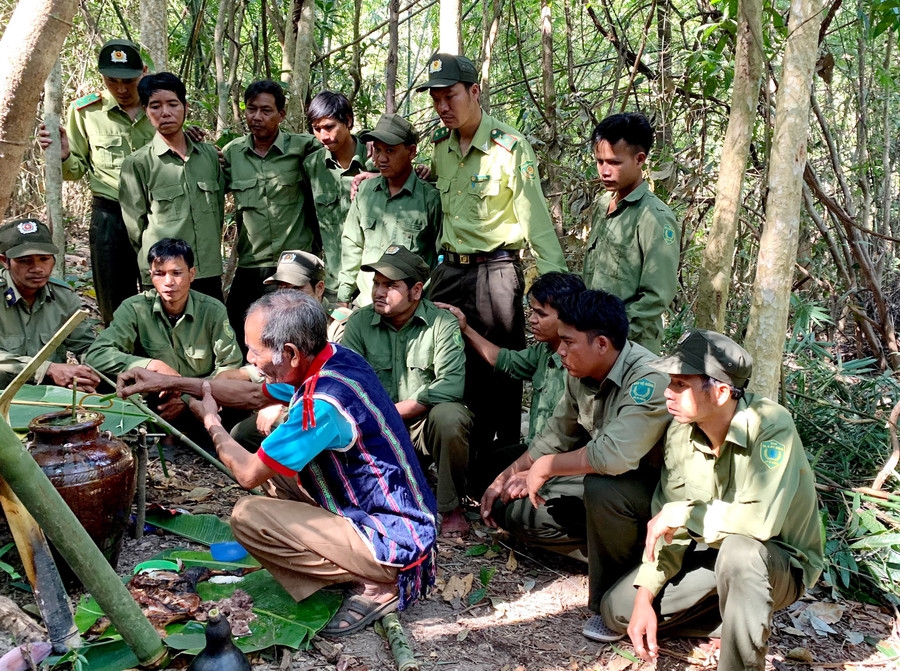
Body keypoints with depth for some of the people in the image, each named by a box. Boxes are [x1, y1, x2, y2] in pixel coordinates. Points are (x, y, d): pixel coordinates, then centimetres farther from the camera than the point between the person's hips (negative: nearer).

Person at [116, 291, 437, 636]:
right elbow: (254, 395, 17)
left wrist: (211, 423, 4)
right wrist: (170, 382, 17)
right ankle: (364, 568, 11)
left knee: (247, 516, -13)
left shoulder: (321, 402, -29)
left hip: (394, 542, -9)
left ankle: (375, 586, -6)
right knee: (274, 470, 16)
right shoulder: (335, 359, -1)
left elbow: (248, 473, -15)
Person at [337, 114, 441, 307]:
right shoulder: (365, 190, 9)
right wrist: (343, 296, 12)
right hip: (364, 301, 4)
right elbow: (352, 244, 16)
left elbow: (442, 257, -1)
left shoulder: (430, 197, -5)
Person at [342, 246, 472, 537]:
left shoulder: (441, 324, -9)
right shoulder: (359, 322, -1)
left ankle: (451, 507, -8)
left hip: (427, 424, -2)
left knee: (449, 415, -34)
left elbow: (451, 385, -22)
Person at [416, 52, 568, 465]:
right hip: (449, 271, 6)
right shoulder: (439, 145, 8)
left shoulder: (510, 147, -12)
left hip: (495, 271, -6)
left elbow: (535, 218, -14)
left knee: (499, 373, 1)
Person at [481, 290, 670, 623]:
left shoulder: (649, 380, -29)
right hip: (601, 479, 8)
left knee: (602, 489, -39)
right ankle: (608, 552, 6)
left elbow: (614, 455, -41)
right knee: (510, 506, 0)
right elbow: (556, 436, 11)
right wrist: (507, 476, 4)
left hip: (656, 487, -8)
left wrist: (546, 467, -27)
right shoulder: (581, 374, -4)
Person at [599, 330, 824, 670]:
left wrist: (679, 514, -28)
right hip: (712, 553, 6)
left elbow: (761, 519, -40)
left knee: (738, 549, -40)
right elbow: (667, 527, -3)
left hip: (781, 563, -6)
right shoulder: (681, 431, -9)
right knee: (617, 610, -4)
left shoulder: (770, 426, -27)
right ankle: (738, 618, 9)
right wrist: (646, 596, -12)